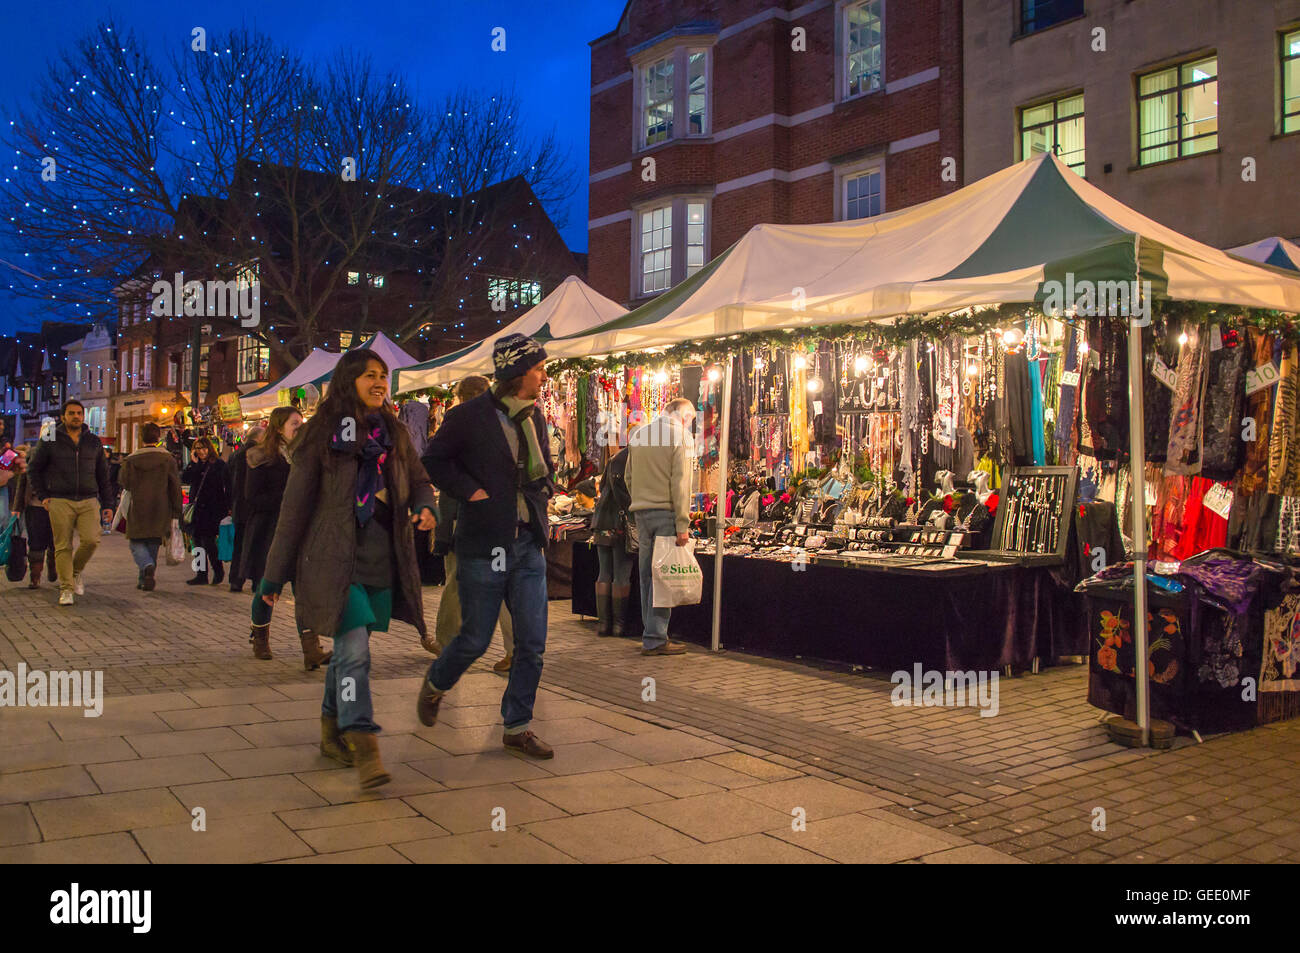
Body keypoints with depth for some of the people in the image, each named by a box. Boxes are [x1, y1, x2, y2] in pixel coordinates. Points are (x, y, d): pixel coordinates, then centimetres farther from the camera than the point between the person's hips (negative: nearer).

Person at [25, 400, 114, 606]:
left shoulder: (93, 442, 11)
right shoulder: (50, 440, 4)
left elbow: (103, 475, 15)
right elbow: (33, 468, 11)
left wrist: (107, 504, 10)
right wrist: (42, 496, 2)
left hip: (89, 500, 2)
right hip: (60, 502, -1)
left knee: (91, 540, -14)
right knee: (63, 547, -1)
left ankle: (76, 570, 13)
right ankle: (66, 589, 7)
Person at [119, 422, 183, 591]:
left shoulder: (131, 460, -2)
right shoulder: (168, 459, -1)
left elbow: (126, 484, 0)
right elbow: (175, 487, -1)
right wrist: (176, 512, 4)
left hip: (137, 510, -1)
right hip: (160, 511, 1)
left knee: (136, 543, 8)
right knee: (152, 545, 12)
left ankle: (147, 566, -21)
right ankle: (144, 580, 13)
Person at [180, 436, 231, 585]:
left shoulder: (219, 464, -3)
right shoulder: (195, 465, 13)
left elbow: (226, 486, -5)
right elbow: (184, 479, -2)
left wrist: (228, 507, -11)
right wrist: (193, 463, -9)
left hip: (213, 510, -6)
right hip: (197, 509, 6)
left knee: (208, 541, -10)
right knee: (198, 541, 7)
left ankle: (218, 571, 9)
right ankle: (201, 575, 13)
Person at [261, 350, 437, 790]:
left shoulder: (394, 432, 10)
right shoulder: (322, 433, -3)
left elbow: (419, 481, 21)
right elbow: (296, 504, -2)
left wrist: (425, 507, -5)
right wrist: (275, 573, 0)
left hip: (383, 560, 5)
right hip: (335, 558, -5)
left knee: (348, 649, 14)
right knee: (354, 649, -15)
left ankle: (332, 731, 30)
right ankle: (363, 746, -13)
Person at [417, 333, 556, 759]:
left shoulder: (535, 416, 11)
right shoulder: (469, 416, -8)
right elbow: (433, 460, -1)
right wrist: (470, 490, -11)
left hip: (528, 545, 5)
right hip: (484, 544, -5)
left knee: (532, 643, 2)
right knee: (475, 639, 4)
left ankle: (517, 727, 16)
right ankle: (434, 685, 35)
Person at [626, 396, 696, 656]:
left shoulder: (637, 435, 14)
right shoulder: (680, 435, -6)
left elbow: (629, 478, 16)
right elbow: (680, 482, -12)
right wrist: (682, 524, -13)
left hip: (641, 512, 6)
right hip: (667, 512, -6)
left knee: (647, 574, 11)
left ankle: (652, 635, 17)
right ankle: (655, 639, -3)